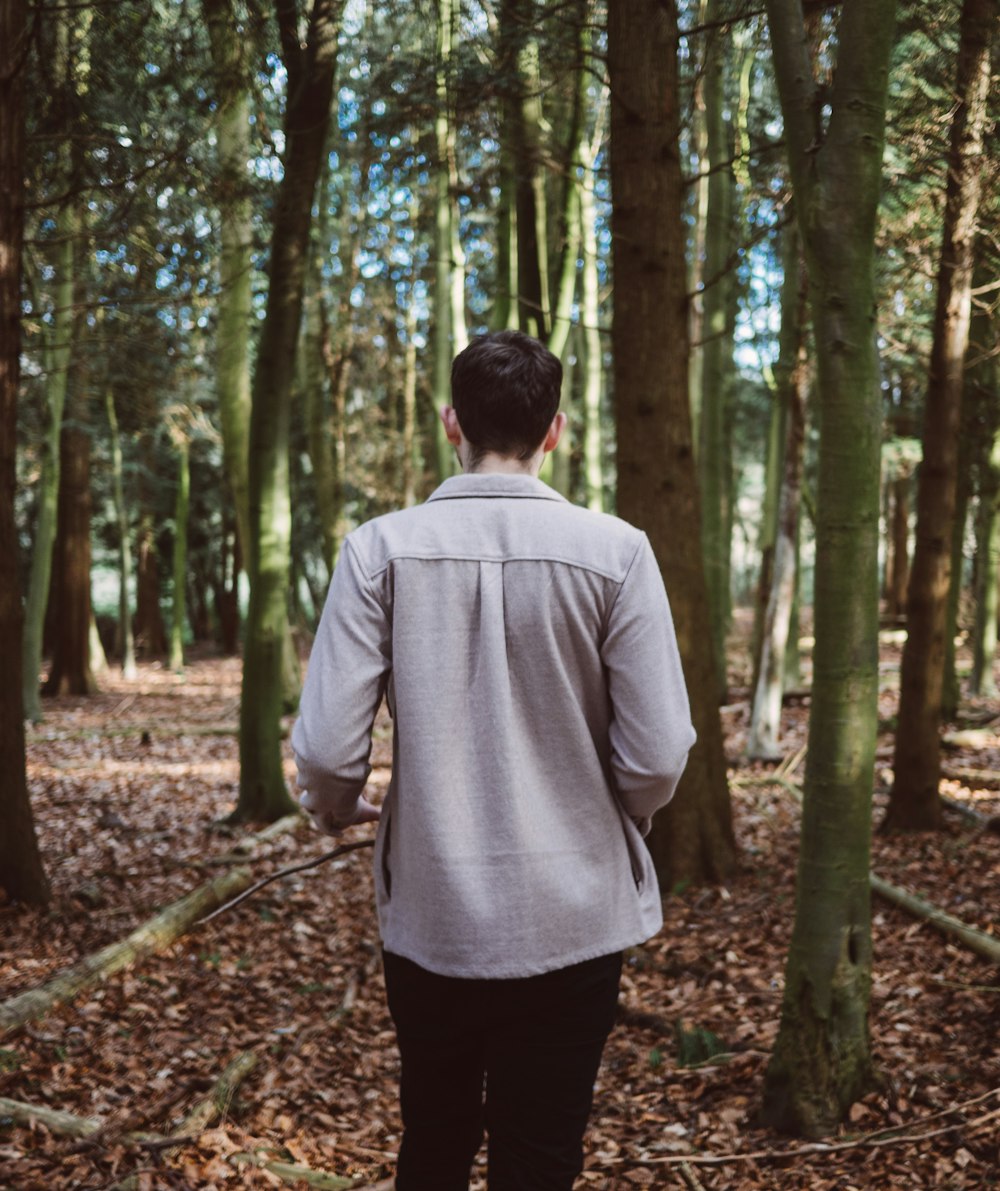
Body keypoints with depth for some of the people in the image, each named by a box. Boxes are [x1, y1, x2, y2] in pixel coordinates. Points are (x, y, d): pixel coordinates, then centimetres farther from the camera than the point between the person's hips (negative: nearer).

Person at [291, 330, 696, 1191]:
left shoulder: (381, 549, -9)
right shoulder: (614, 552, -11)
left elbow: (326, 749, -11)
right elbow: (658, 757, -11)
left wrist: (339, 809, 12)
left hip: (430, 917, 1)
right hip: (571, 920, -1)